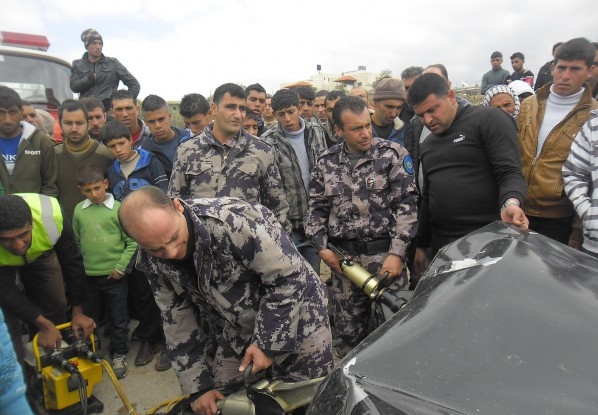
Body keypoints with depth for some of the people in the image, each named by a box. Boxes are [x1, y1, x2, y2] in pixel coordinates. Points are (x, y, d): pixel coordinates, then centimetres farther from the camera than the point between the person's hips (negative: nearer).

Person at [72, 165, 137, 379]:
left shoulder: (118, 209, -11)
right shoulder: (79, 210, 1)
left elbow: (132, 242, -10)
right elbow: (76, 242, 11)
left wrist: (121, 267, -11)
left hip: (114, 276, -3)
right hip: (88, 276, 4)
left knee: (118, 319, 9)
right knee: (88, 317, 18)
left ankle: (119, 355, 27)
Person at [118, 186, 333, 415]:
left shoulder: (232, 220, -33)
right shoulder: (151, 261, -13)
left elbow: (290, 277, -26)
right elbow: (178, 321, -2)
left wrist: (268, 343, -20)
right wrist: (198, 385, -1)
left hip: (297, 319, -4)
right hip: (233, 334, 5)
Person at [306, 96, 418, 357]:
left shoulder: (392, 155, -2)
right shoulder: (326, 163, 7)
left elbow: (406, 205, -6)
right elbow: (316, 209, 12)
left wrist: (396, 253, -12)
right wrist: (321, 247, 0)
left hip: (384, 254, -2)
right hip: (342, 258, 3)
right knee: (347, 330, 12)